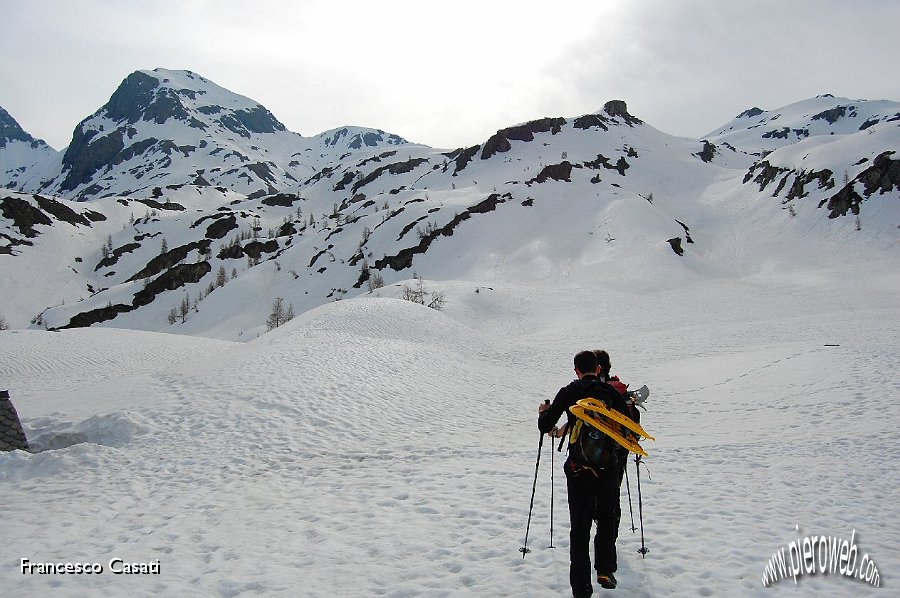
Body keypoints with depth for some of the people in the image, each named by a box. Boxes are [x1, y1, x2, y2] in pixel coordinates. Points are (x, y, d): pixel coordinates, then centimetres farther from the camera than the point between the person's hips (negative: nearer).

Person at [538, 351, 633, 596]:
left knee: (579, 527, 6)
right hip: (608, 467, 1)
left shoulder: (567, 393, -1)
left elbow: (544, 427, 0)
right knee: (607, 516, 23)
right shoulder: (611, 391, 1)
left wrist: (544, 412, 21)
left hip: (578, 468, 0)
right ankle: (605, 569, 14)